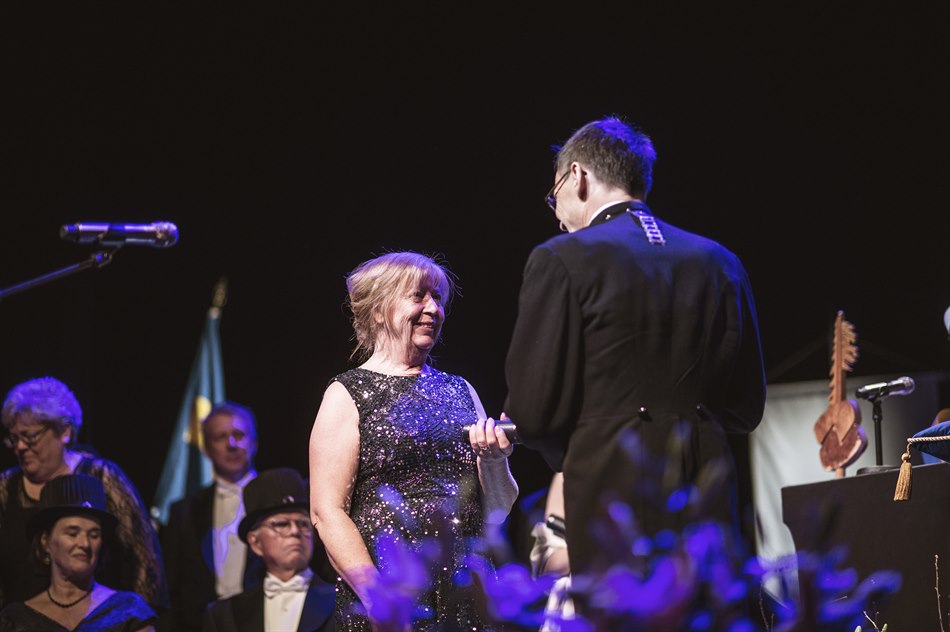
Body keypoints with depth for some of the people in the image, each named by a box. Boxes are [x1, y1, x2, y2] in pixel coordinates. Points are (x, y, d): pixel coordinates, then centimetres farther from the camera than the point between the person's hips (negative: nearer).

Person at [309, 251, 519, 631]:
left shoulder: (459, 391, 16)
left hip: (468, 596, 4)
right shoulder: (347, 396, 2)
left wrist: (495, 461, -4)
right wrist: (376, 594, -17)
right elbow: (327, 512, -7)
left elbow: (496, 513, 16)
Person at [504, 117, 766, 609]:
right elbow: (747, 407, 15)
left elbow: (534, 411, -6)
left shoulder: (561, 261, -4)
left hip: (613, 497, -5)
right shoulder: (720, 263, 12)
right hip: (708, 503, 5)